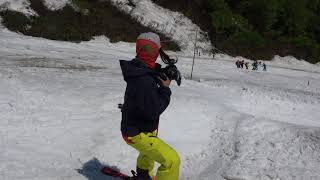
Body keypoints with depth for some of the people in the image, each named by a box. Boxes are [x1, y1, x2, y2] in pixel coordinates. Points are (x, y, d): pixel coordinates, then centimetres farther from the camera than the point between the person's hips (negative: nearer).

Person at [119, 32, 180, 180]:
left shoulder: (139, 70, -3)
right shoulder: (144, 80, -33)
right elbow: (153, 111, -28)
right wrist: (165, 88, -19)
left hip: (133, 127, 10)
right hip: (138, 134, -10)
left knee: (149, 150, 39)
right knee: (172, 160, -15)